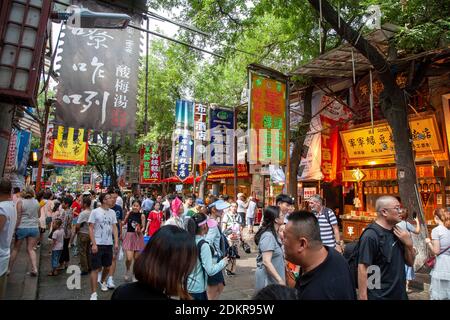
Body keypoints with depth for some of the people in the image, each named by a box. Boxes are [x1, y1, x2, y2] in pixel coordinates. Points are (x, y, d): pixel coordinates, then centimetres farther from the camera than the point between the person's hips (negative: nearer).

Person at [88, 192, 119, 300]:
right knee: (96, 268, -1)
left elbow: (114, 228, 7)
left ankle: (103, 281, 44)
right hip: (98, 244, -5)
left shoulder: (112, 212, 5)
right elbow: (91, 228, -8)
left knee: (107, 267, 17)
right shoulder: (95, 212, -9)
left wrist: (116, 242, 1)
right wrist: (94, 244, -14)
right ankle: (94, 293, 8)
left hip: (109, 244, 5)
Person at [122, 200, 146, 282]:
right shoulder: (129, 213, 0)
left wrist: (140, 230, -22)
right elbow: (124, 223, 8)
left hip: (138, 236, 0)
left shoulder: (142, 215, -5)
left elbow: (143, 227, -4)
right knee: (129, 258, -9)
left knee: (136, 258, 9)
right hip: (129, 236, 0)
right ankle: (127, 271, 23)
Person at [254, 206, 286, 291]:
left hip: (273, 277, 9)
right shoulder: (268, 236, -23)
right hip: (268, 279, -9)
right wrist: (280, 280, -28)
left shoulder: (273, 234, 6)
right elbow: (266, 262, -28)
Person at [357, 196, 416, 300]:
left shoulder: (398, 232, 4)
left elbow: (410, 262, 10)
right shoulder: (371, 236, -21)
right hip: (379, 296, -8)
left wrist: (409, 244, -8)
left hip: (400, 294, 8)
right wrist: (363, 297, -24)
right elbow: (362, 269, -22)